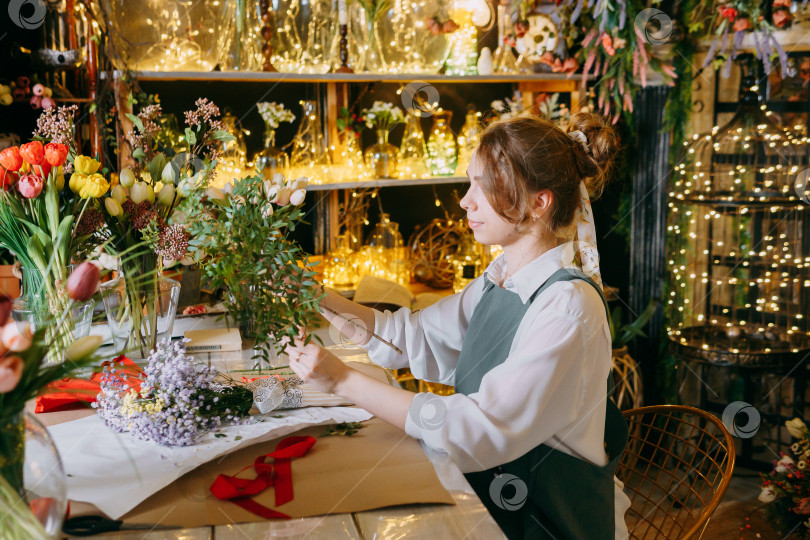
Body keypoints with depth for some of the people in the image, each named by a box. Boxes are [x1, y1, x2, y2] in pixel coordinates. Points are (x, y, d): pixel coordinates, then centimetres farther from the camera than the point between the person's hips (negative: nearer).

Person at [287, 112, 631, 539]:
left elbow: (481, 431, -28)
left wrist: (344, 380, -26)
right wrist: (315, 297, 0)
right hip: (489, 493, 7)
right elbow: (412, 336, 11)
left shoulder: (567, 307, -23)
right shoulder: (502, 278, 4)